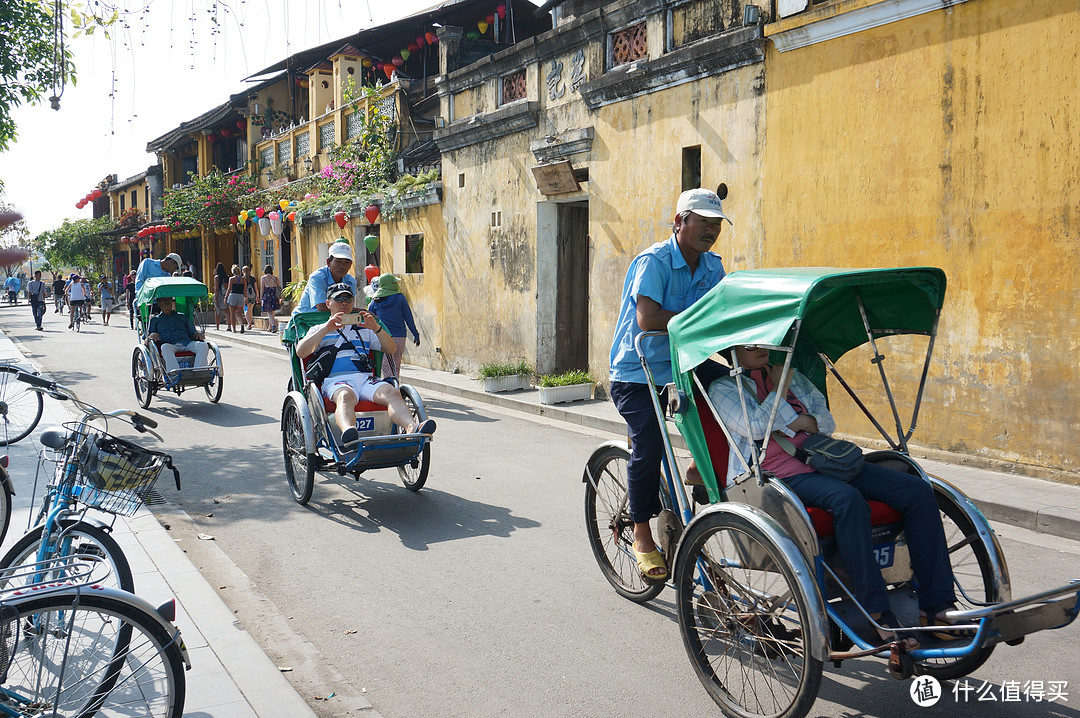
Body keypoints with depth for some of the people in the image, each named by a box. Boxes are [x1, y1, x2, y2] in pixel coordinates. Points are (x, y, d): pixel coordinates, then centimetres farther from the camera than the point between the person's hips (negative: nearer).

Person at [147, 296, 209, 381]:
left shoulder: (183, 317, 30)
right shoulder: (155, 319, 28)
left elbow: (192, 332, 26)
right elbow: (147, 336, 20)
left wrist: (197, 334, 1)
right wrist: (152, 335, -5)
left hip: (187, 343, 2)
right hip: (169, 344, -2)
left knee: (203, 345, -29)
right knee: (165, 347, -40)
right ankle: (173, 372, -58)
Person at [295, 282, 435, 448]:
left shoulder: (363, 329, 32)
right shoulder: (319, 330, 25)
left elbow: (391, 349, 21)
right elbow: (301, 352, 6)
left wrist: (376, 328, 3)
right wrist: (326, 328, -3)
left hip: (366, 378, 3)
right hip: (336, 379, -3)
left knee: (392, 392, -31)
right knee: (345, 396, -40)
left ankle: (412, 428, -56)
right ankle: (348, 432, -69)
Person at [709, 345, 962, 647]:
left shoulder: (794, 376, 26)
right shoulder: (723, 388, 9)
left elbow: (827, 422, 16)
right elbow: (754, 428, -9)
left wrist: (797, 421, -2)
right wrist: (779, 390, 2)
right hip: (780, 474, -6)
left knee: (918, 491, -13)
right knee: (848, 500, -37)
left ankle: (937, 605, -12)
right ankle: (876, 616, -34)